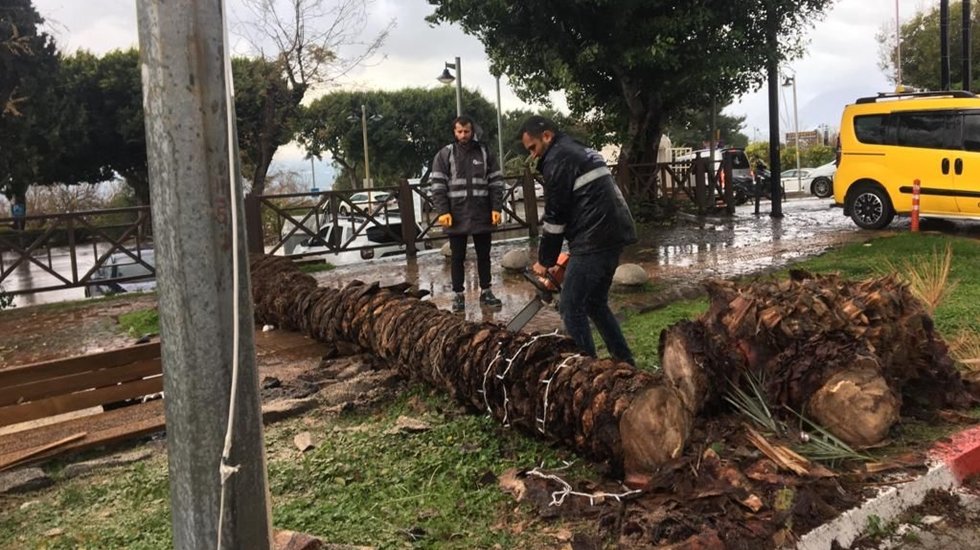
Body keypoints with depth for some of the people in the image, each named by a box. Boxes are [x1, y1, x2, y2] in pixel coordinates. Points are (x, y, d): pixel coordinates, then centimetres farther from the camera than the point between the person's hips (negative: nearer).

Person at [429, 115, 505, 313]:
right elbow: (437, 186, -4)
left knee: (484, 256, 10)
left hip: (482, 216, 2)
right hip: (456, 217, -1)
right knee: (457, 258, 7)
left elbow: (496, 183, 5)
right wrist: (442, 211, -13)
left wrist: (496, 208, -5)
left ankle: (485, 292, 22)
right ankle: (458, 295, 15)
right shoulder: (444, 155, 1)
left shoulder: (485, 153, 6)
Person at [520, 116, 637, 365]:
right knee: (595, 303, 20)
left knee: (571, 307, -1)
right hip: (614, 235, 10)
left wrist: (545, 261, 5)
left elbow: (555, 215, -6)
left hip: (594, 241, -10)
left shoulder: (557, 159, -7)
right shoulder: (580, 152, 23)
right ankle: (625, 362, 23)